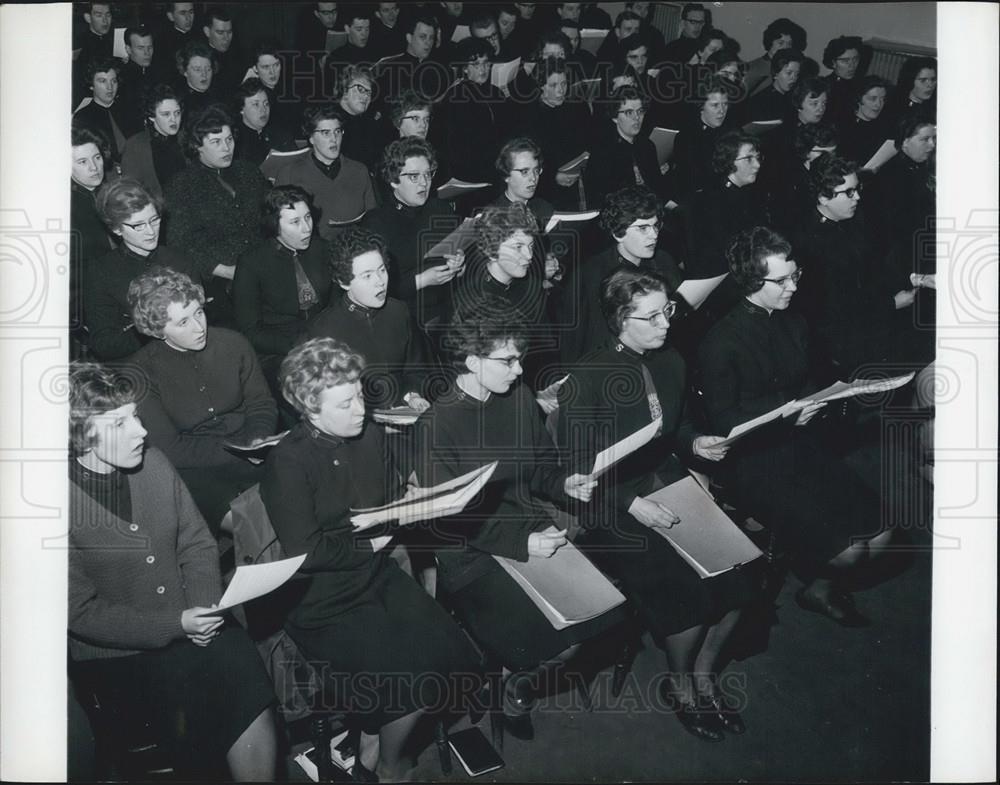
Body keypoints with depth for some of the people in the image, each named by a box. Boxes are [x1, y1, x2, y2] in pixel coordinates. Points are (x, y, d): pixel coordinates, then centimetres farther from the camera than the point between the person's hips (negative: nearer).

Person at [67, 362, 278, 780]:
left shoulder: (152, 462, 1)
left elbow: (197, 545, 8)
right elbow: (81, 613, -12)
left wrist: (205, 608, -9)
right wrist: (176, 625, -16)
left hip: (189, 625, 4)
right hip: (112, 653, -4)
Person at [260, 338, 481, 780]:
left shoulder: (370, 437, 4)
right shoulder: (287, 463, -17)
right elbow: (306, 552, -21)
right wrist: (369, 542, -11)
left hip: (377, 575, 7)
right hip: (323, 599, -7)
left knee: (450, 656, -8)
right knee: (411, 680, -18)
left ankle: (373, 746, 14)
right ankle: (384, 765, 13)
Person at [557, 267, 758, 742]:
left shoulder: (670, 364, 6)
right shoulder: (587, 379, -13)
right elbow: (576, 467, -13)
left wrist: (696, 444, 0)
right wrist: (631, 504, -23)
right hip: (615, 508, -6)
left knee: (740, 573, -14)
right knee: (690, 591, -23)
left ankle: (704, 672, 12)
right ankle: (679, 685, 7)